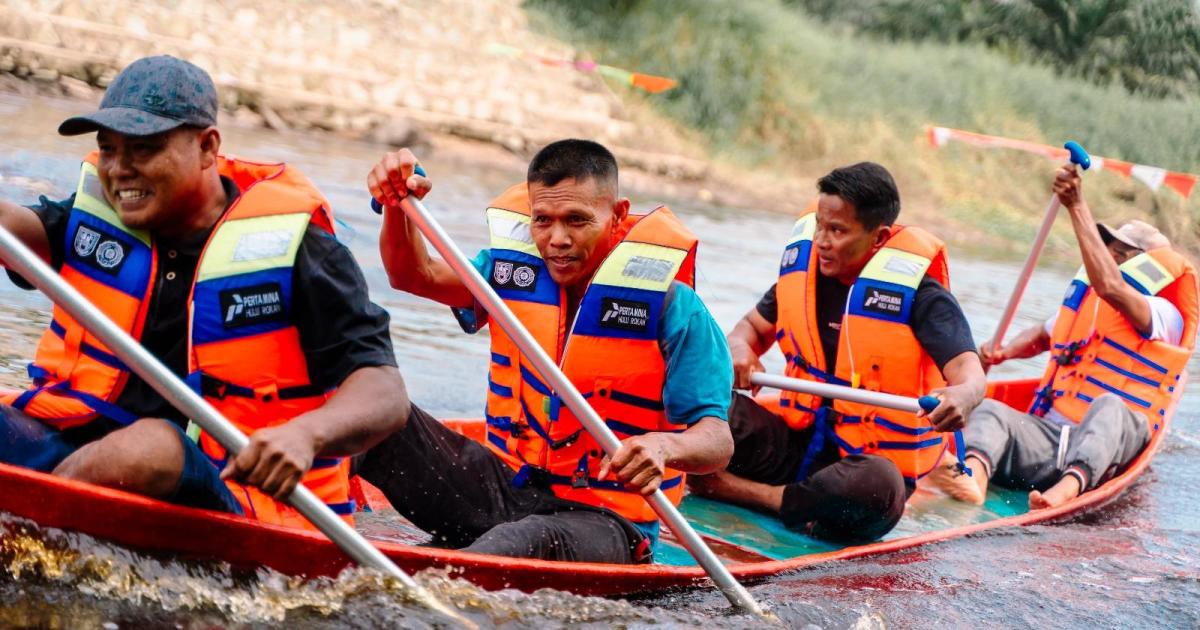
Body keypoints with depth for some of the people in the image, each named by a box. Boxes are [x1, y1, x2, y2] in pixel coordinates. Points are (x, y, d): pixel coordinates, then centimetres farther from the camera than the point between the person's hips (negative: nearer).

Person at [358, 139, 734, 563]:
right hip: (504, 484, 6)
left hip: (604, 517, -6)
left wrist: (664, 447, -40)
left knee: (527, 541, -43)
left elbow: (718, 441, -16)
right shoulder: (519, 269, 7)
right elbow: (415, 275, 1)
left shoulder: (671, 306, -10)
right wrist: (398, 206, -20)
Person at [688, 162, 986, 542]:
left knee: (876, 491, -40)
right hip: (796, 439, 4)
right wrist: (739, 347, -9)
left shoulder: (918, 293, -14)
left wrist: (962, 395, -50)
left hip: (869, 458, -4)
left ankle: (741, 490, -23)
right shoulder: (804, 265, 2)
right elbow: (756, 325, 16)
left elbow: (967, 368, -25)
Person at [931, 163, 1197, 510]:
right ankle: (973, 473, -55)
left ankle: (1068, 488, -64)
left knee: (1110, 406, -37)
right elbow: (1040, 337, 39)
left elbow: (1109, 286, -20)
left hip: (1105, 445, -5)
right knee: (990, 410, -22)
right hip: (1049, 439, 5)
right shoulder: (1082, 302, 23)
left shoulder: (1164, 315, 0)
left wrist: (1077, 206, -22)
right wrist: (1003, 352, 14)